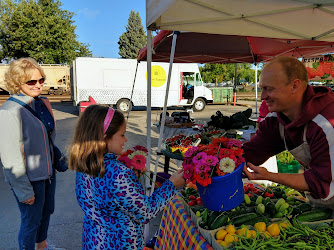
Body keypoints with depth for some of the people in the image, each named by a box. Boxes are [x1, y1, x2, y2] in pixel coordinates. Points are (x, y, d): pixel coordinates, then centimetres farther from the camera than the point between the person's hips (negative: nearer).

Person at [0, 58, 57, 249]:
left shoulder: (42, 103, 2)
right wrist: (24, 190, -19)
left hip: (47, 172, 8)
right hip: (29, 178, -8)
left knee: (47, 212, 24)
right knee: (31, 221, 8)